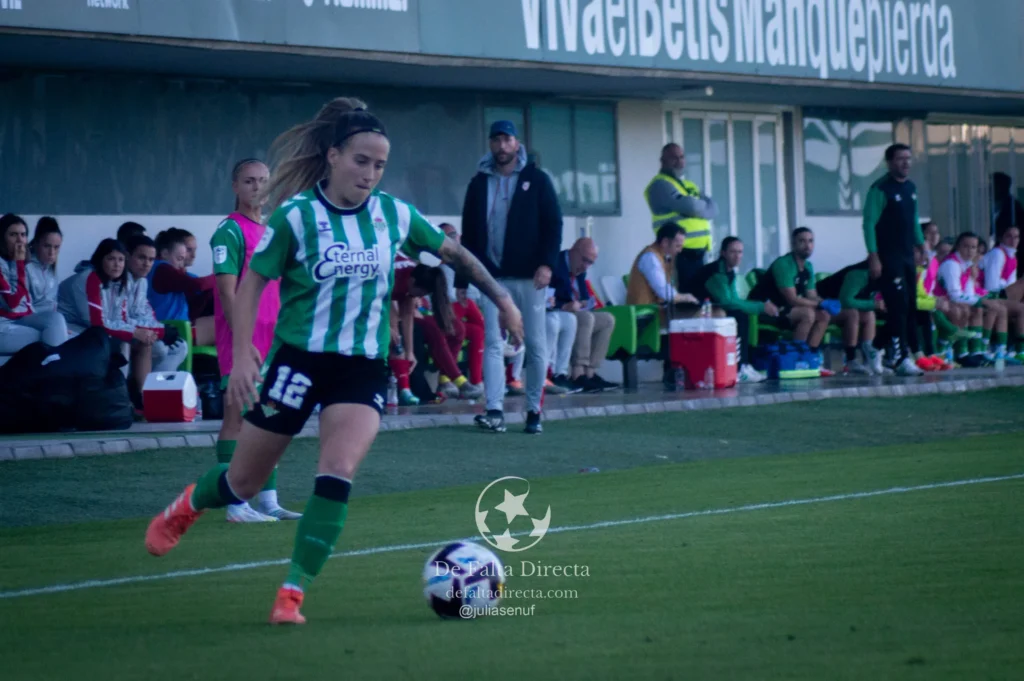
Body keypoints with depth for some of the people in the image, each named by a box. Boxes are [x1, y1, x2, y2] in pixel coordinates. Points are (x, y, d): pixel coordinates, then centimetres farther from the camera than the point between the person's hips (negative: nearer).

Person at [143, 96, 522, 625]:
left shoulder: (394, 214, 2)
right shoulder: (296, 215, -8)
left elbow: (451, 252, 17)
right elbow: (252, 283, -4)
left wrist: (501, 298, 15)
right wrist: (242, 354, -13)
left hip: (364, 365, 2)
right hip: (299, 358, -2)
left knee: (337, 477, -20)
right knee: (244, 483, 8)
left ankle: (292, 594, -13)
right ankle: (188, 506, 42)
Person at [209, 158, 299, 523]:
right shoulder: (230, 230, -8)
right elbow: (228, 292, -13)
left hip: (273, 341, 8)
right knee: (237, 419, -6)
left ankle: (268, 500, 15)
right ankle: (236, 503, -5)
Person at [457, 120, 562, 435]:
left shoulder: (536, 180, 3)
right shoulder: (479, 183, 10)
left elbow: (553, 224, -1)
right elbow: (468, 233, 12)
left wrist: (547, 263, -14)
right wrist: (461, 279, 8)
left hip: (528, 276, -2)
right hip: (493, 276, 2)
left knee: (536, 344, 3)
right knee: (493, 343, -7)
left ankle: (535, 411, 11)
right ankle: (495, 411, -13)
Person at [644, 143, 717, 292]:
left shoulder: (689, 185, 23)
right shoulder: (660, 185, -5)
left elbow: (713, 209, 12)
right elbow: (688, 206, -18)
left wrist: (697, 208, -9)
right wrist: (702, 205, 4)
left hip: (698, 252, 9)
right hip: (680, 253, -9)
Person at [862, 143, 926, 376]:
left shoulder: (911, 188, 15)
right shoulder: (880, 189, -9)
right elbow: (869, 223, -12)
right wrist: (873, 256, -18)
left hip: (907, 256, 8)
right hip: (888, 257, -8)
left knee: (910, 308, 7)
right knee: (899, 306, -12)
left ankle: (880, 348, 21)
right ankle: (900, 359, -10)